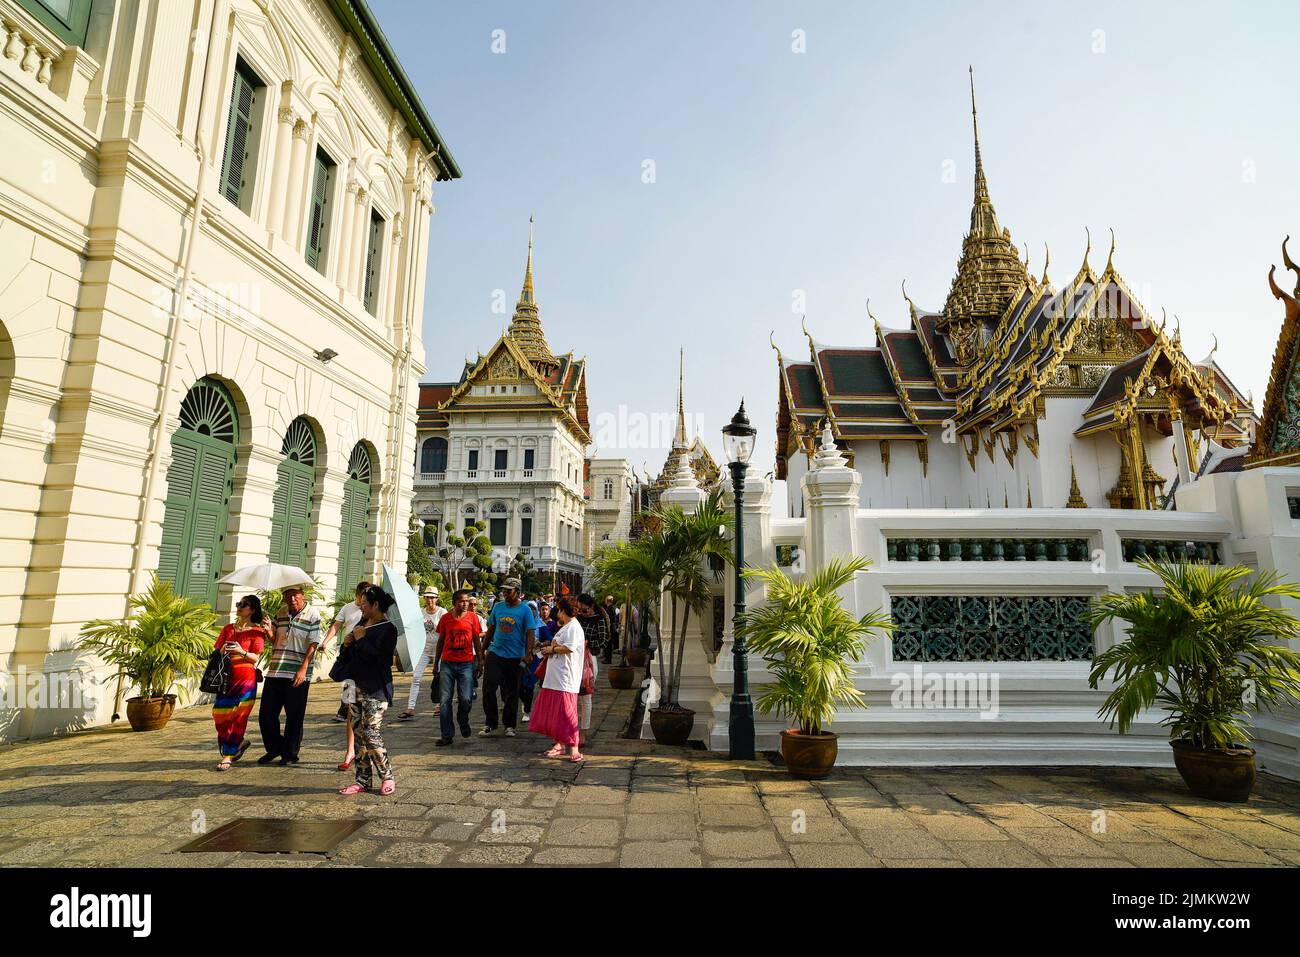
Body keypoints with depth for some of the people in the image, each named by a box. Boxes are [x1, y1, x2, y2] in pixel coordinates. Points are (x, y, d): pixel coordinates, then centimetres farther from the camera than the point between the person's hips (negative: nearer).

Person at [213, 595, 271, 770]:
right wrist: (223, 650, -9)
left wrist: (241, 652, -23)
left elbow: (255, 658, -6)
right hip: (227, 677, 5)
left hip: (245, 678, -5)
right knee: (219, 713, 4)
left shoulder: (257, 631, -1)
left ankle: (228, 756, 3)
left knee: (237, 716, -4)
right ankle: (239, 742, 27)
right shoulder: (228, 628, 13)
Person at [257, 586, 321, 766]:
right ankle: (274, 749, 30)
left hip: (297, 675, -5)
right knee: (266, 714, 10)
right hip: (275, 672, 6)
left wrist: (303, 669, -19)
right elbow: (274, 639, 18)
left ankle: (290, 754, 19)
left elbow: (313, 645, -11)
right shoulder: (280, 615, 10)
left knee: (294, 717, 3)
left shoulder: (312, 616, -7)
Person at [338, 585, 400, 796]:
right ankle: (363, 780, 19)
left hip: (375, 689, -8)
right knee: (359, 733, 10)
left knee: (371, 733, -8)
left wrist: (360, 639, -15)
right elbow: (349, 654, 22)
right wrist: (346, 644, 0)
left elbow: (379, 657, -23)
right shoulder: (362, 624, 14)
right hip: (356, 686, 8)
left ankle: (387, 778, 9)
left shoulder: (388, 629, -12)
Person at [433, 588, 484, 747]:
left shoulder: (472, 617, 1)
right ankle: (447, 735, 10)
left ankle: (463, 722, 25)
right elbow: (440, 641, 13)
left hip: (466, 663, -1)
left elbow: (477, 640, 7)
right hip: (447, 663, 1)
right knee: (444, 700, 0)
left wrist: (480, 660, 5)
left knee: (465, 698, -6)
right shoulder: (445, 618, 4)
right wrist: (436, 662, 15)